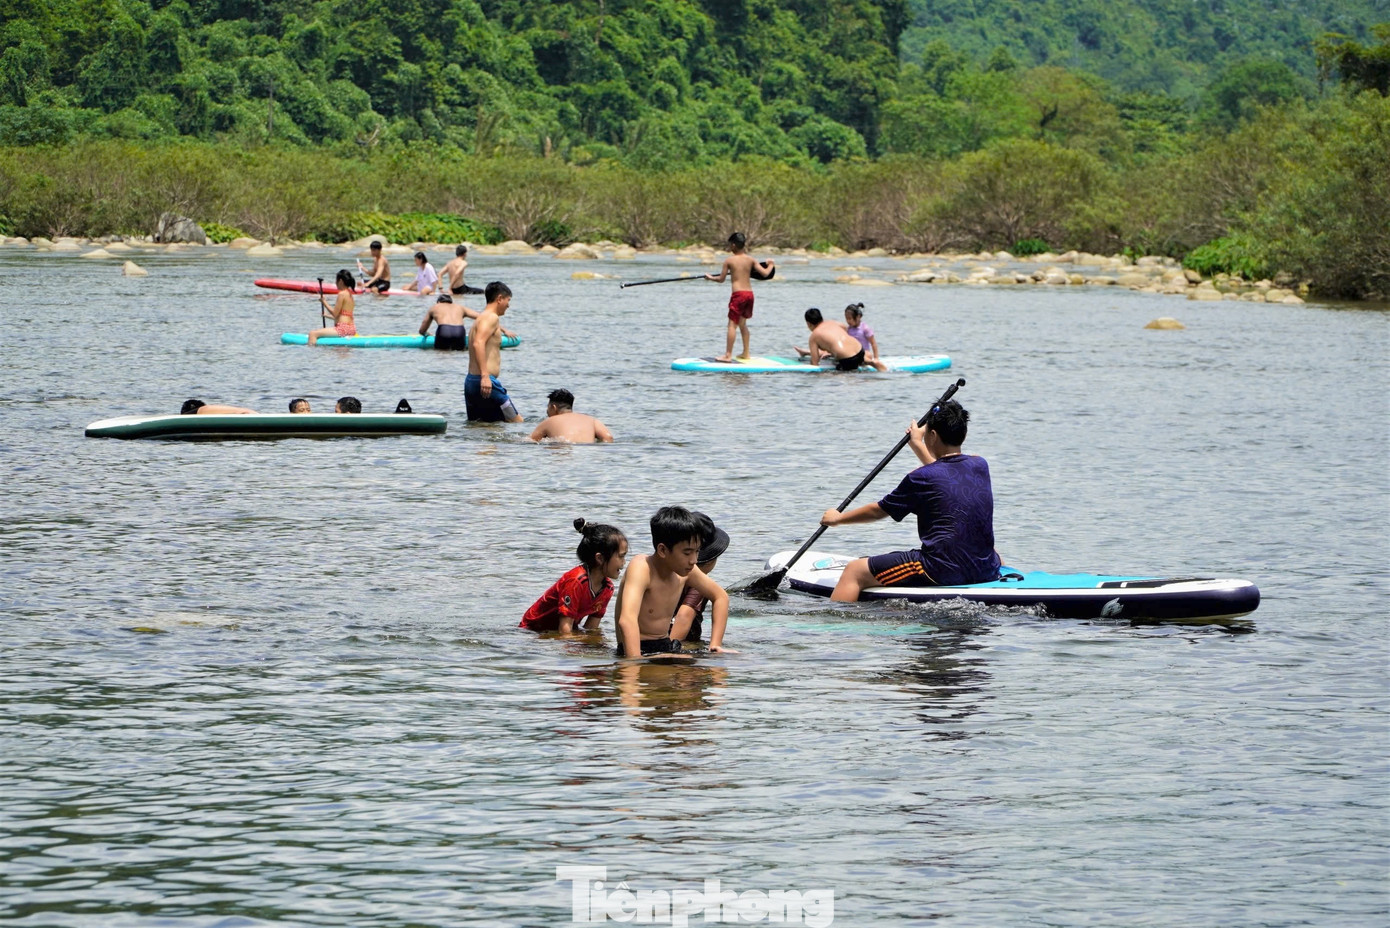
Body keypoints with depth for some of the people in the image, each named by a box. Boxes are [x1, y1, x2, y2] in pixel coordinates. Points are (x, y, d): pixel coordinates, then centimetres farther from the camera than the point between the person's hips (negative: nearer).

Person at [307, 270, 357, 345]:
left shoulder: (342, 294, -12)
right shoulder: (350, 295, 14)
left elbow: (335, 313, -13)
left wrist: (324, 302, -4)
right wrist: (328, 315, 28)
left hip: (343, 328, -10)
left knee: (313, 333, -18)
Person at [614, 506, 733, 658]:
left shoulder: (686, 571, 1)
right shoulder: (641, 569, -22)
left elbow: (720, 596, 20)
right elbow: (627, 620, -38)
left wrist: (715, 645, 8)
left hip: (668, 648, 8)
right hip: (642, 651, -8)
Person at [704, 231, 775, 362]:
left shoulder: (729, 260, -5)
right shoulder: (750, 260, 4)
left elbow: (721, 279, 0)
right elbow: (765, 274, 0)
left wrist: (711, 278, 21)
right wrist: (770, 265, 21)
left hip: (738, 294, -5)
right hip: (749, 293, 5)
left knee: (732, 324, -4)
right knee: (742, 323, 18)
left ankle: (728, 355, -7)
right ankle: (746, 353, 20)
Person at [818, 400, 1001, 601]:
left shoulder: (921, 478, -9)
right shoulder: (980, 466, 7)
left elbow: (878, 511, 5)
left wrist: (838, 518, 21)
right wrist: (918, 445, 43)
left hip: (940, 573, -6)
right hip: (986, 572, 6)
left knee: (854, 572, 2)